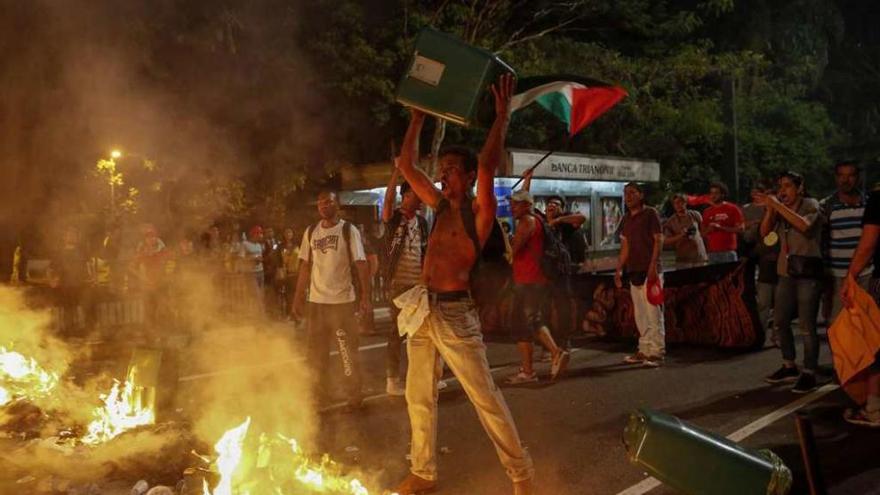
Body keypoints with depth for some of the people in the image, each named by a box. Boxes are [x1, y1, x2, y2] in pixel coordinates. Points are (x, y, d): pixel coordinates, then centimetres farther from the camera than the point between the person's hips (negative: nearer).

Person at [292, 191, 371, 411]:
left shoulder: (349, 230, -6)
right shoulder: (310, 232, 6)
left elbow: (361, 264, -11)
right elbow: (305, 266, 9)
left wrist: (365, 296, -19)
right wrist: (298, 298, 6)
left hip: (342, 300, -4)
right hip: (316, 301, 4)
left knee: (348, 351, 2)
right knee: (316, 351, 13)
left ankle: (354, 396, 13)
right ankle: (320, 394, 27)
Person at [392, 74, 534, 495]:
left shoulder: (480, 212, -5)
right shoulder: (441, 206, 13)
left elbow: (488, 166, -22)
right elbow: (406, 166, 16)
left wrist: (502, 116, -20)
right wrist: (418, 118, 16)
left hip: (455, 313, -7)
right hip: (423, 310, 7)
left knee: (485, 398, -2)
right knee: (418, 397, 13)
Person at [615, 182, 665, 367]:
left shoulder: (650, 213, -2)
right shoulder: (625, 219, 18)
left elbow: (658, 240, -7)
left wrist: (653, 266, -16)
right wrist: (619, 269, 14)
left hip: (649, 270, -7)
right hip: (633, 270, 7)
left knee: (653, 312, -10)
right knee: (640, 313, 9)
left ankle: (656, 352, -8)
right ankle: (644, 350, 15)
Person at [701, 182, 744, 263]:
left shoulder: (733, 209, 3)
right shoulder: (707, 212, 14)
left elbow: (740, 228, -3)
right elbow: (702, 233, 16)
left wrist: (721, 227, -12)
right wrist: (709, 229, -6)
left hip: (728, 251, -3)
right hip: (712, 252, 3)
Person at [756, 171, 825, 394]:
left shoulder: (811, 205, -5)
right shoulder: (781, 210, 13)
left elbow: (804, 225, -26)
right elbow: (765, 232, 5)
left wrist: (777, 205, -24)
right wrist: (770, 208, -7)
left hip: (808, 271, -7)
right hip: (787, 271, 7)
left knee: (806, 325, -8)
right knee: (780, 320, 11)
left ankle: (809, 374, -2)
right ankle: (789, 367, 24)